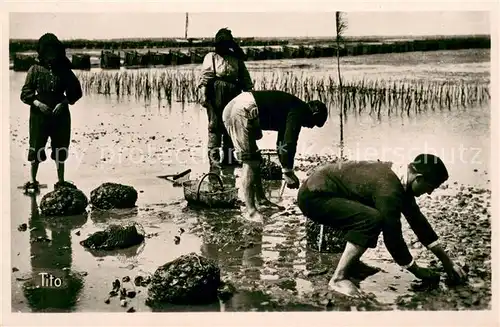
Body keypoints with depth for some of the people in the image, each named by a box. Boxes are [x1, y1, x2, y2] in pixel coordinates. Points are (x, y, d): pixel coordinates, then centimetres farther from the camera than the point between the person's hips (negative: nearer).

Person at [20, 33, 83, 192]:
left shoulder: (64, 70, 4)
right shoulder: (35, 69, 0)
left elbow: (76, 91, 6)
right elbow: (25, 93, -2)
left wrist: (64, 102, -10)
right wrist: (38, 103, -19)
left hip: (60, 114, 2)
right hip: (39, 114, -2)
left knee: (61, 149, 9)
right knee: (36, 148, 0)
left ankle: (61, 181, 19)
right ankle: (33, 180, 11)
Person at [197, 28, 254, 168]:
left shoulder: (236, 58, 15)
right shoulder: (211, 57, 6)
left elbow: (245, 78, 14)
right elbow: (204, 77, -3)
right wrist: (203, 95, -15)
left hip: (234, 96, 4)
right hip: (216, 95, -4)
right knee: (215, 125, -5)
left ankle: (229, 157, 17)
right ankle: (214, 158, -3)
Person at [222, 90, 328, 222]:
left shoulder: (289, 109, 25)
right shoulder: (299, 111, -3)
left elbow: (282, 142, 34)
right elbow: (289, 143, -11)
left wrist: (287, 170, 38)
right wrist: (288, 173, -2)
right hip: (242, 111, -10)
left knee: (253, 160, 17)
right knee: (250, 162, -7)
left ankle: (261, 199, 25)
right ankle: (251, 211, -5)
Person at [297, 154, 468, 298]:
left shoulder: (399, 177, 4)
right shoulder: (389, 189, -26)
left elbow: (417, 220, 12)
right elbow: (393, 238, -20)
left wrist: (447, 262, 15)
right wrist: (417, 271, -5)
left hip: (320, 189, 10)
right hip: (314, 195, -10)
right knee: (372, 219, -26)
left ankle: (348, 259, 20)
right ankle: (338, 278, -18)